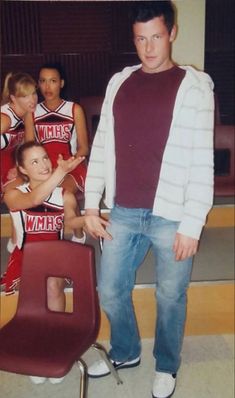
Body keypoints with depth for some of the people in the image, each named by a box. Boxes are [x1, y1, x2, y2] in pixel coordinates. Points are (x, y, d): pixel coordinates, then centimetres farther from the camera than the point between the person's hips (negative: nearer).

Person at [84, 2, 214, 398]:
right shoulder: (119, 83, 8)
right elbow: (102, 146, 9)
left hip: (170, 216, -4)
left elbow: (202, 162, -10)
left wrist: (191, 224, -13)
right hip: (122, 213, 5)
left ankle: (166, 366, 39)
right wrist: (91, 205, 5)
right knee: (110, 290, 16)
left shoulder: (193, 86, -6)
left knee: (170, 296, 13)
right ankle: (125, 353, 43)